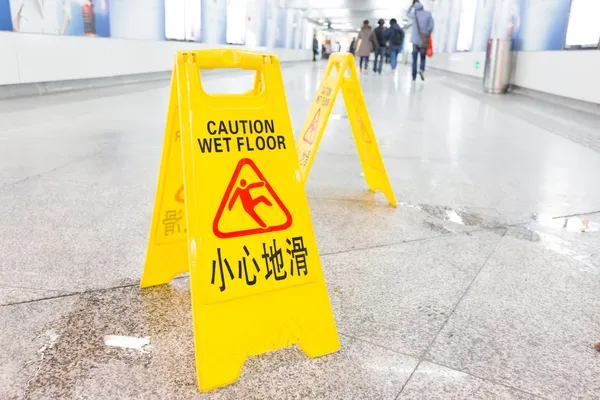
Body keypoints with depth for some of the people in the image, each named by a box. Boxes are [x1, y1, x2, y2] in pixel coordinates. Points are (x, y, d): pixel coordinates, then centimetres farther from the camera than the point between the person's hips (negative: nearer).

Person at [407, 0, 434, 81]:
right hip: (424, 40, 0)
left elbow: (407, 13, 22)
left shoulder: (415, 14, -1)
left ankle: (414, 76, 4)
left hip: (415, 40, 0)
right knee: (423, 57, 11)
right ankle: (422, 69, -17)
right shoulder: (428, 14, -1)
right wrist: (428, 35, 8)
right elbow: (431, 26, -4)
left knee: (414, 59, 7)